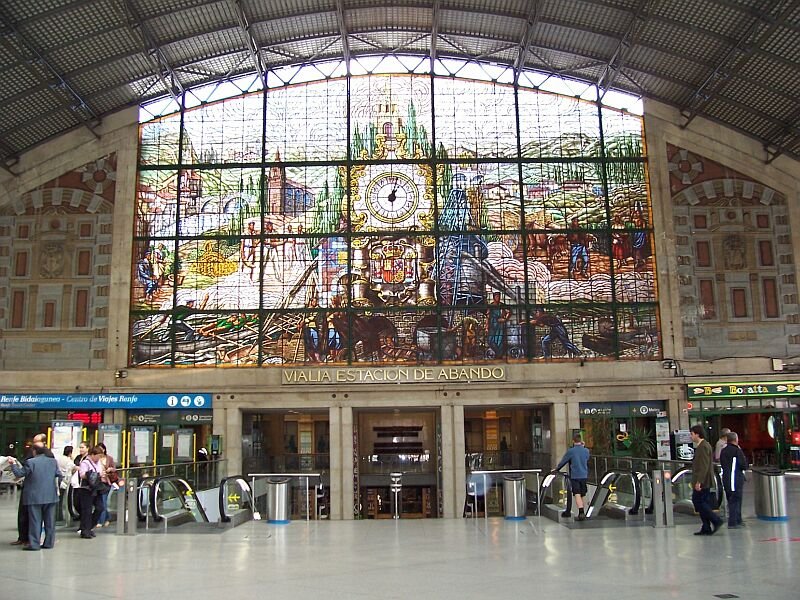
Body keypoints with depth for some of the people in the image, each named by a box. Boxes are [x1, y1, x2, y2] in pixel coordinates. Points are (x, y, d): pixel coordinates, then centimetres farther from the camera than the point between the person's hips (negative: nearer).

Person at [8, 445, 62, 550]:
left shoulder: (30, 462, -11)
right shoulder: (53, 461, 5)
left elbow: (19, 473, -5)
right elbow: (59, 475, 8)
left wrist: (13, 464, 9)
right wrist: (57, 487, 21)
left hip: (35, 497, -4)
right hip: (50, 496, 4)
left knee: (35, 520, 0)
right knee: (49, 520, 9)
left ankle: (34, 543, 0)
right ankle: (49, 542, 12)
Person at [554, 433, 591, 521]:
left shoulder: (571, 451, -8)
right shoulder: (586, 451, 3)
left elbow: (563, 461, 1)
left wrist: (556, 468, 16)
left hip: (574, 476, -4)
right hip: (584, 475, 4)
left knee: (577, 495, -10)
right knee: (582, 495, 14)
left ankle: (581, 513, -23)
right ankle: (581, 513, 18)